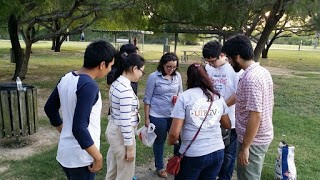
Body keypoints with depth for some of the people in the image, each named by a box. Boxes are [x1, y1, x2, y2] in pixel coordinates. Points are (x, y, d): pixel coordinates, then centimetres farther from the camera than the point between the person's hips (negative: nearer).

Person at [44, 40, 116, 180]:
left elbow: (50, 108, 13)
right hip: (81, 157, -8)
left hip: (64, 152, 8)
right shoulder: (89, 86, -25)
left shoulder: (66, 79, 1)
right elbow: (79, 128, -29)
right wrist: (97, 156, -18)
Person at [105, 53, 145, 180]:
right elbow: (125, 122, -25)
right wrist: (130, 147, -17)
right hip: (121, 133, -9)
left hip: (113, 129, 9)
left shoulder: (116, 83, 4)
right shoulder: (126, 90, -26)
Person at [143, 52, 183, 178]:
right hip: (157, 116, -3)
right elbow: (147, 98, -7)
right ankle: (159, 167, 31)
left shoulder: (177, 76, 1)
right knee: (160, 141, 12)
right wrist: (147, 118, -7)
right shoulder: (154, 77, -11)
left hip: (175, 115, 3)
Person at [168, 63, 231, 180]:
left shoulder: (184, 97, -9)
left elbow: (174, 133, -14)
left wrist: (170, 143, 8)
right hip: (217, 152, 4)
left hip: (193, 155, -4)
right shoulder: (218, 97, 5)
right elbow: (227, 125, 17)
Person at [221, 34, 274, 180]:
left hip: (252, 140, -9)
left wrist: (244, 147, -21)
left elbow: (255, 116, -27)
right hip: (262, 136, 9)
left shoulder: (250, 79, -26)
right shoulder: (263, 71, 4)